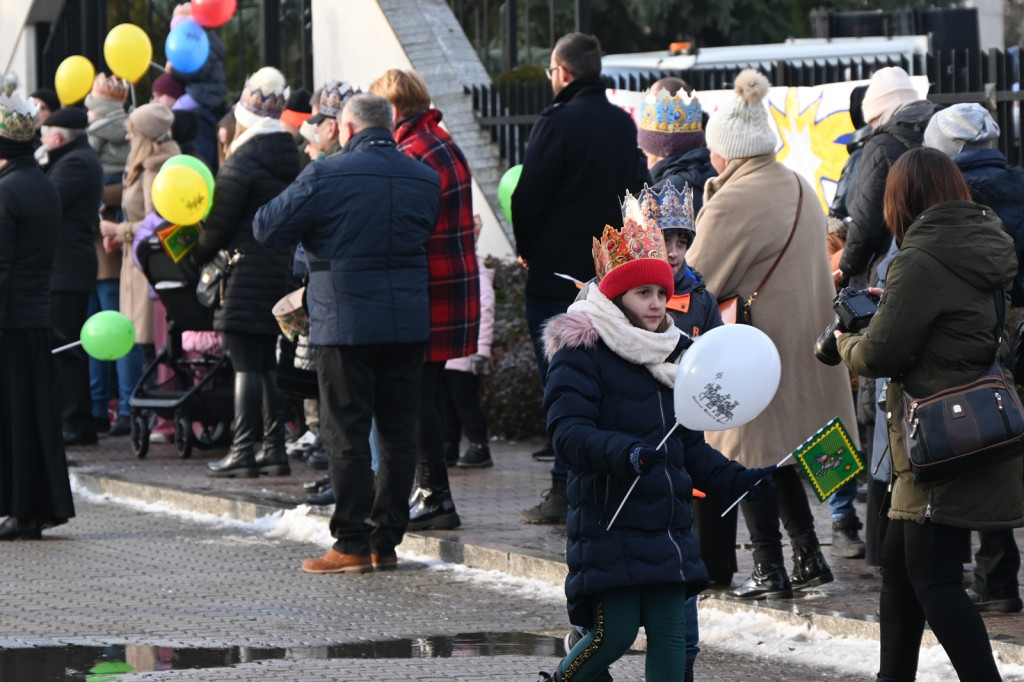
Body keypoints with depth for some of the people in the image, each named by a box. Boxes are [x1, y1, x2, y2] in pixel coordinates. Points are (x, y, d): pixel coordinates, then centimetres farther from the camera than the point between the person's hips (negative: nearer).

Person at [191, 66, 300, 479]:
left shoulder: (243, 162, -12)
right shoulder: (290, 159, 11)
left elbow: (219, 224, -9)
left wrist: (196, 255, 7)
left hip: (248, 273, -8)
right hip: (283, 270, 8)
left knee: (247, 363, -7)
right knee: (270, 362, 12)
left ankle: (243, 450, -8)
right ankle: (274, 449, 12)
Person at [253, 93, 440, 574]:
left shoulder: (327, 177, -10)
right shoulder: (425, 179, 6)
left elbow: (267, 228, -5)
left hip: (346, 322, -5)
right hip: (409, 323, 5)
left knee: (346, 434, -1)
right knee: (398, 431, 9)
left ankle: (352, 544, -2)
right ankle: (387, 541, 11)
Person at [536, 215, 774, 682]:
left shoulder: (671, 354, 16)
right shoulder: (582, 352, -7)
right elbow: (568, 432, -20)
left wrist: (736, 479, 10)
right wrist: (624, 453, -35)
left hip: (667, 525, 6)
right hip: (608, 525, -6)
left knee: (670, 630, 1)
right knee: (614, 634, -8)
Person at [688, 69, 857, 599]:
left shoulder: (734, 202, -19)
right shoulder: (798, 188, 9)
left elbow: (696, 282, -13)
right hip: (804, 336, 9)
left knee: (750, 455, 1)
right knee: (779, 456, 17)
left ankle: (770, 570, 4)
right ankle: (808, 557, 19)